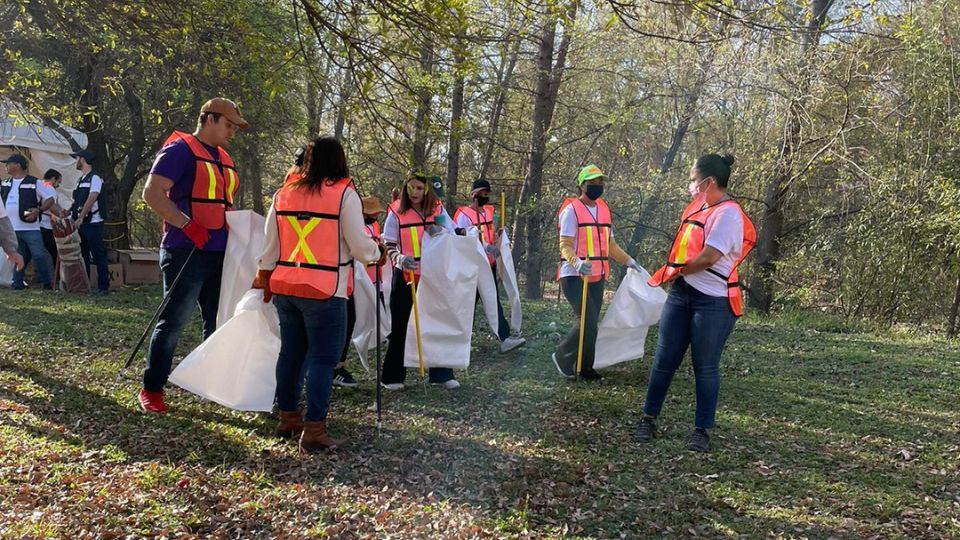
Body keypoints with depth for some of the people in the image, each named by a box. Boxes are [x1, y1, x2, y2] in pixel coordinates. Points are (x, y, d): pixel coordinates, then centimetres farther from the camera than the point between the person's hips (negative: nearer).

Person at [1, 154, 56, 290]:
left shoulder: (34, 183, -5)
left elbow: (51, 198, -5)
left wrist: (39, 210, -17)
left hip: (30, 227, -5)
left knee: (39, 255, -7)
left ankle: (46, 283, 5)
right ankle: (18, 284, 18)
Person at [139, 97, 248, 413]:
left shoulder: (223, 159, 18)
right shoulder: (180, 150, -8)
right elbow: (152, 193, -17)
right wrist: (188, 225, -23)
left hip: (219, 253, 8)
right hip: (186, 253, -8)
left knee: (218, 322, 14)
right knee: (173, 322, -3)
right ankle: (151, 389, 8)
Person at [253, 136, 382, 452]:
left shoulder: (284, 193, 9)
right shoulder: (344, 193, -7)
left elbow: (271, 244, 13)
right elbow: (359, 246, -7)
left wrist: (264, 277, 24)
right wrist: (377, 252, 14)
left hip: (284, 287, 6)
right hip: (324, 290, -6)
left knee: (291, 352, 16)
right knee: (323, 358, -1)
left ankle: (288, 418, 25)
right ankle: (313, 431, -1)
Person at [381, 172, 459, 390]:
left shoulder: (437, 210, 1)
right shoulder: (396, 212, -4)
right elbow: (388, 245, -4)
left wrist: (441, 232, -18)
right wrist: (400, 259, -24)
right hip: (405, 276, -2)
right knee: (401, 326, 5)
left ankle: (441, 374, 16)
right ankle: (392, 376, 15)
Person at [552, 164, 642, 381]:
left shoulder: (604, 209, 13)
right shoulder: (571, 209, -10)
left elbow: (610, 243, 23)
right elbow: (565, 246, -15)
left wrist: (628, 260, 14)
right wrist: (577, 263, -33)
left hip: (597, 276, 7)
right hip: (575, 276, -7)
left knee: (592, 323, 11)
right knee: (588, 323, -14)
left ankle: (585, 367, 22)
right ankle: (563, 356, 6)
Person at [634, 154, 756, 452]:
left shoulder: (728, 214, -14)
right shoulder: (699, 206, 13)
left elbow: (708, 258, -20)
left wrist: (676, 271, -5)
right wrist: (672, 274, 5)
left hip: (713, 302, -8)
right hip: (681, 294, 8)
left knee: (705, 367, 1)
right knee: (664, 359, 8)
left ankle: (703, 430, 12)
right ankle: (649, 419, 19)